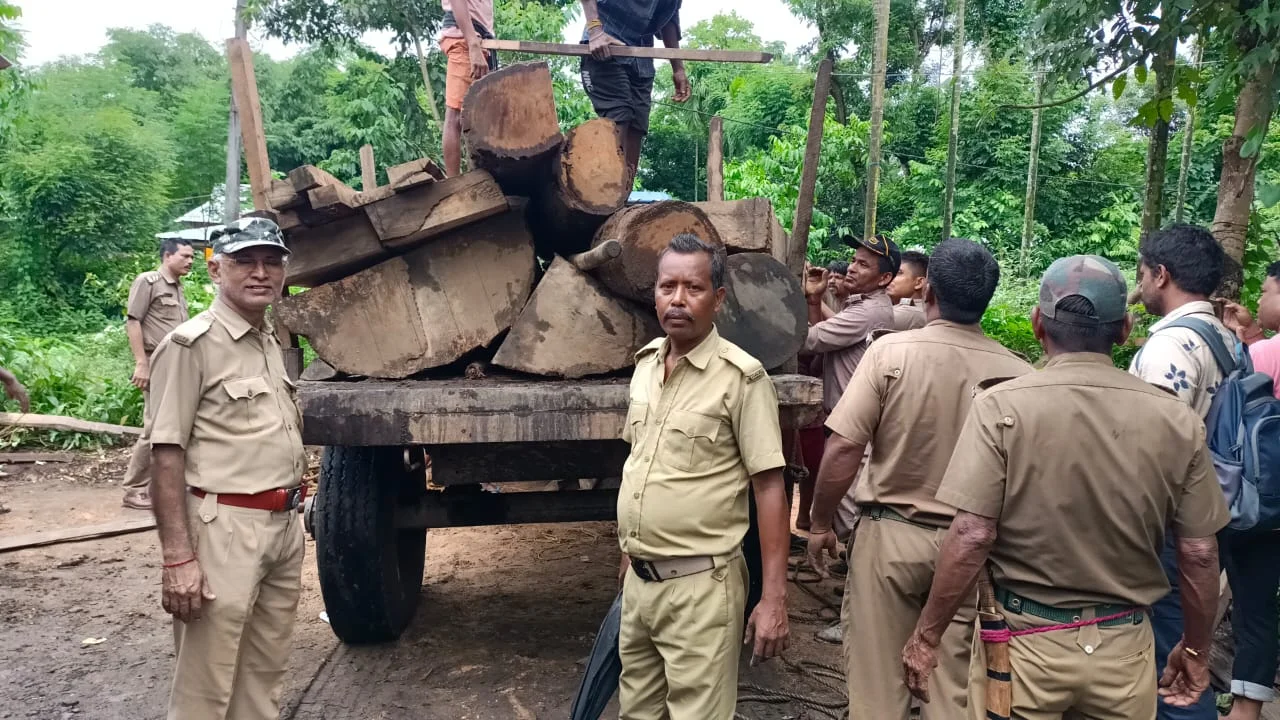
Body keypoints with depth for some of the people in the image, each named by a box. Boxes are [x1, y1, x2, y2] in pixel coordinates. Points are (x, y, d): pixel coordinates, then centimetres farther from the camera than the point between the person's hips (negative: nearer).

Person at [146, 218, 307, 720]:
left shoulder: (272, 343, 14)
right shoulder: (191, 345, -10)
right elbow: (167, 455, -15)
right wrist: (178, 557, -20)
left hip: (285, 523, 8)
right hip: (225, 528, -8)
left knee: (266, 677, 17)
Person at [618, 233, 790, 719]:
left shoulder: (740, 376, -14)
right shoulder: (645, 363, 7)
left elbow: (769, 487, -14)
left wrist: (774, 599, -17)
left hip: (699, 586, -6)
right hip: (638, 579, 7)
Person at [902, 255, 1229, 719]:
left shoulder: (1002, 406, -15)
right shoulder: (1176, 420, -6)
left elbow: (971, 538, -18)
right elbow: (1199, 553, -1)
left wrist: (927, 635, -7)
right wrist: (1197, 649, 14)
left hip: (1024, 641, -2)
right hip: (1123, 646, 3)